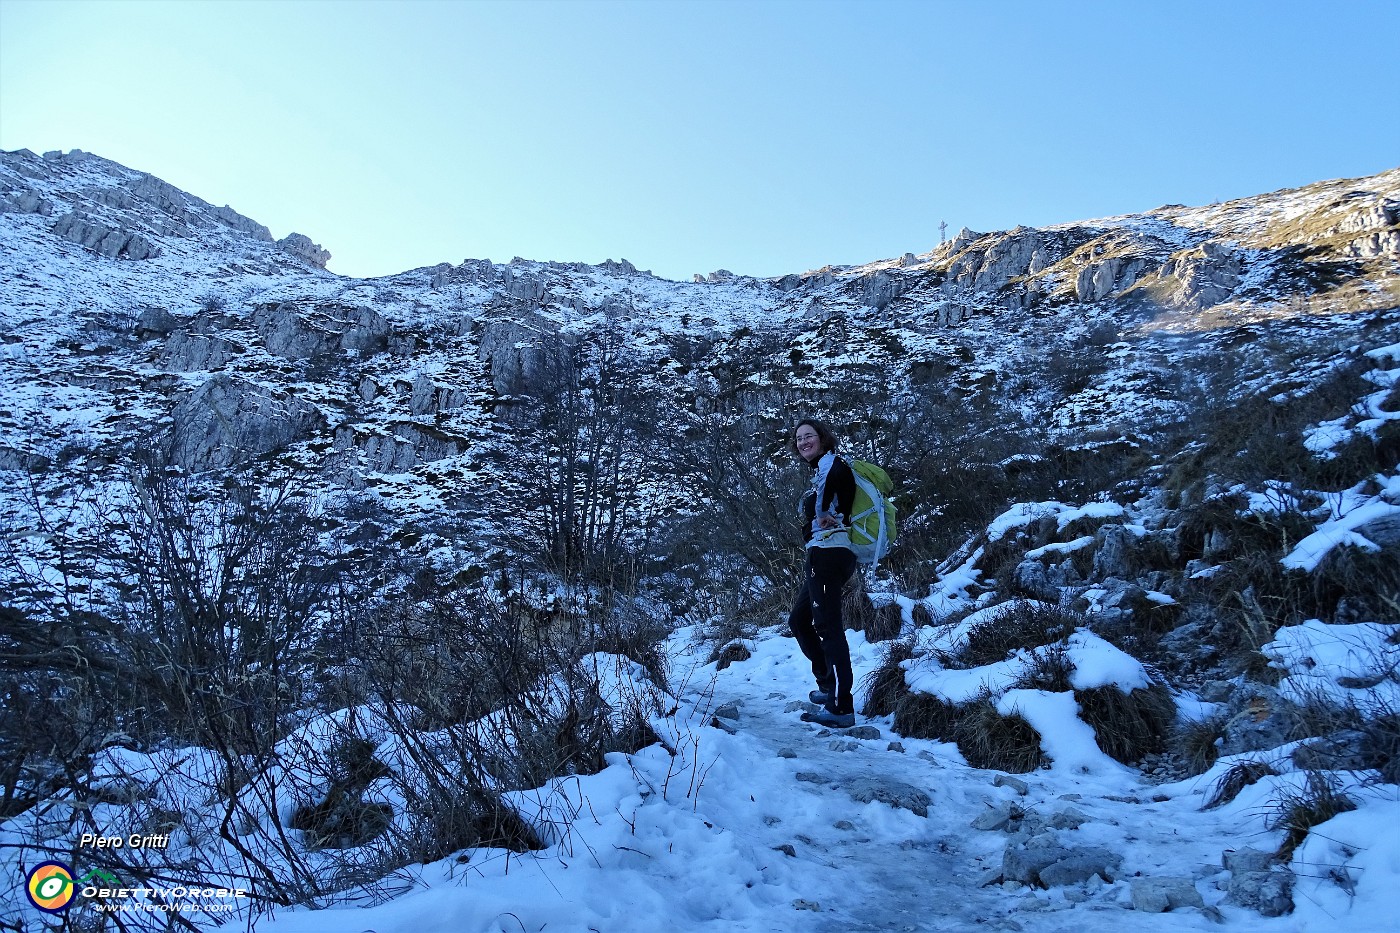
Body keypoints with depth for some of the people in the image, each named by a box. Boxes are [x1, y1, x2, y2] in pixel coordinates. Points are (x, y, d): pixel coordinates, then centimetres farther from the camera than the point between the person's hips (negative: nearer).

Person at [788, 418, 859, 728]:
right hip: (822, 557, 11)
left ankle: (841, 708, -13)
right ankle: (828, 685, 25)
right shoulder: (819, 472, 23)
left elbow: (840, 474, -23)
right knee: (798, 620, 19)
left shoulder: (830, 463, -5)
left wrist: (823, 513, -12)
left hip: (827, 552, -11)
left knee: (828, 627, -13)